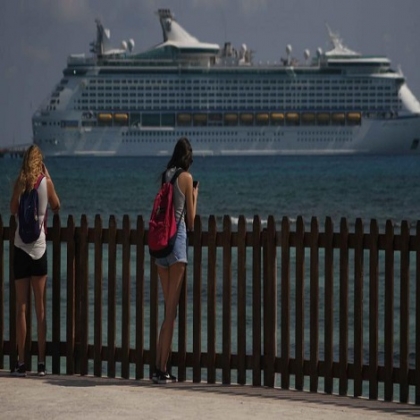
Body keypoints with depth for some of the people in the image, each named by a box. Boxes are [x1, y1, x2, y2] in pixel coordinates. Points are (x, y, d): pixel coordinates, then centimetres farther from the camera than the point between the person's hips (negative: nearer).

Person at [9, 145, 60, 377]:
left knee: (21, 307, 0)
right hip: (40, 247, 1)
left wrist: (20, 181, 7)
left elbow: (13, 209, 6)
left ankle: (21, 362, -2)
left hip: (21, 247, -1)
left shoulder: (20, 182, -4)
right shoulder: (46, 182, -1)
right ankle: (41, 362, 8)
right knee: (40, 307, 7)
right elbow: (56, 206, 14)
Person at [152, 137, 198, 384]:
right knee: (171, 310, -5)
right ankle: (162, 369, -8)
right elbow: (191, 221, -2)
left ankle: (161, 367, 11)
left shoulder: (165, 177, 13)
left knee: (169, 308, 13)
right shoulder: (186, 178, -4)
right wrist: (195, 196, 12)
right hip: (178, 240, -6)